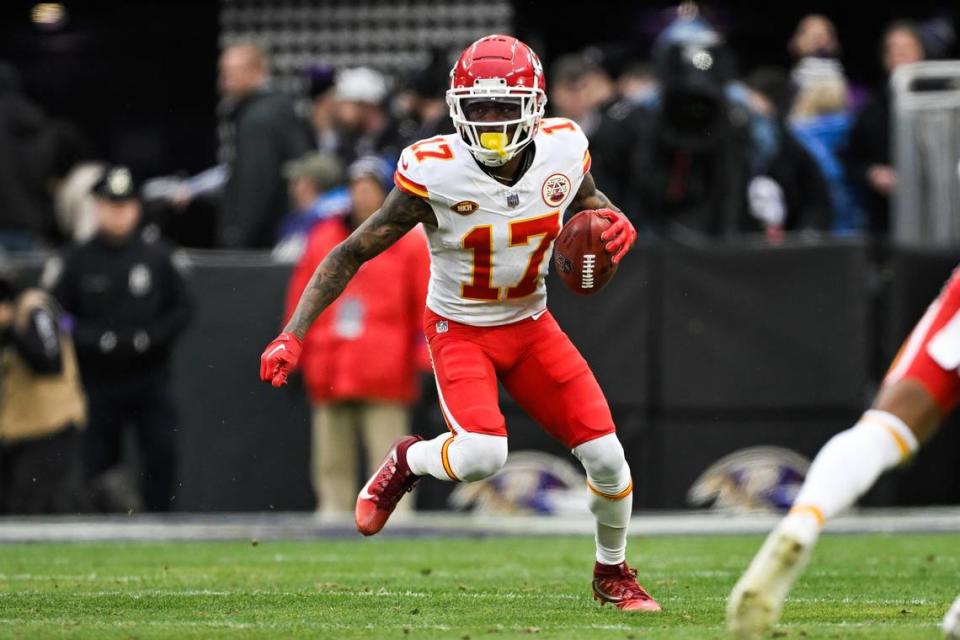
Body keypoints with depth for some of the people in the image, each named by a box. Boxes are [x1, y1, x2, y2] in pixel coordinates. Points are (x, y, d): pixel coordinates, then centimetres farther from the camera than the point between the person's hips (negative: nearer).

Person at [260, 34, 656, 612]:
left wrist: (617, 225, -14)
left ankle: (613, 574, 26)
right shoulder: (434, 174, -25)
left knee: (606, 456, -3)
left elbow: (589, 203, 11)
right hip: (460, 330, -4)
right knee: (482, 453, -29)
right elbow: (352, 254, -18)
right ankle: (407, 463, 8)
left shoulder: (564, 151, -13)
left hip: (531, 326, 4)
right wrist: (293, 334, -25)